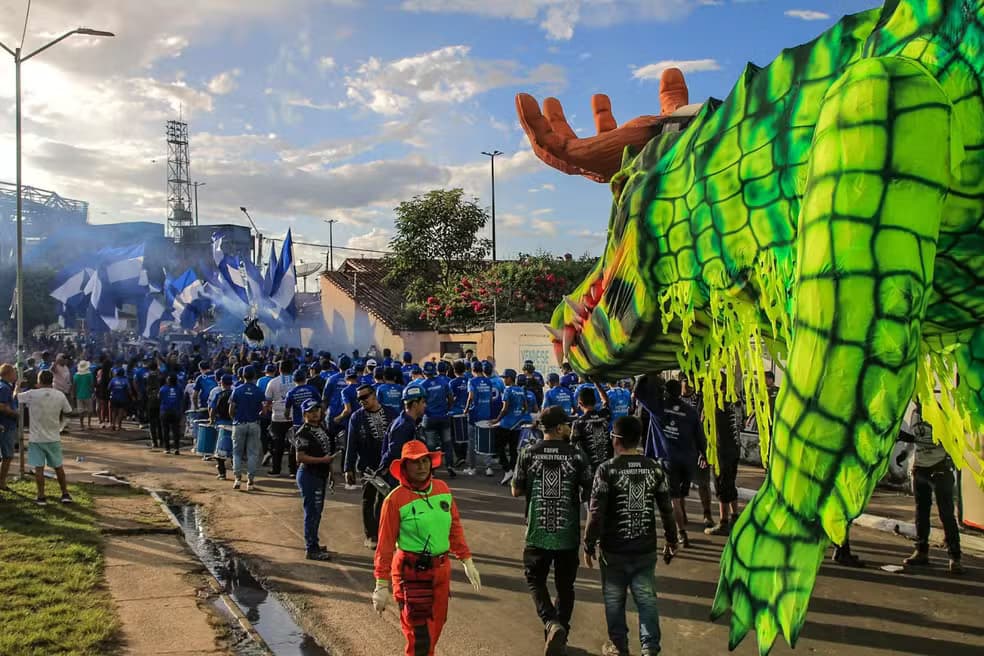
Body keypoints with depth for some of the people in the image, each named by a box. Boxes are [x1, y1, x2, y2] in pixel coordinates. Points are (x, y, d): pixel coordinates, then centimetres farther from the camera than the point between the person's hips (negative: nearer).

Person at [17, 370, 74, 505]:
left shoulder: (32, 395, -13)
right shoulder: (60, 396, -6)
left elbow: (15, 397, 3)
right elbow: (66, 412, 5)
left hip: (36, 438, -2)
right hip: (54, 438, 2)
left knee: (39, 468, 3)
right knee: (58, 467, 13)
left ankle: (41, 497, 5)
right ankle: (65, 494, 16)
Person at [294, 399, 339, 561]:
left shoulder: (320, 429, 13)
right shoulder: (303, 432, -15)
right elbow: (300, 457, -22)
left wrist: (330, 466, 15)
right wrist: (323, 460, -23)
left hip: (320, 474, 9)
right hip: (309, 474, -9)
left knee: (317, 511, 17)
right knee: (312, 512, -6)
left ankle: (312, 544, 28)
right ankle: (311, 549, 0)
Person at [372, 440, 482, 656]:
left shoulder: (442, 488, 2)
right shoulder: (395, 499, -13)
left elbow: (455, 527, 11)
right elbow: (385, 543, -10)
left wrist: (467, 561, 11)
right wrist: (382, 584, -10)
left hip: (441, 569, 5)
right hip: (411, 572, -5)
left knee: (435, 626, 17)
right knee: (419, 634, -4)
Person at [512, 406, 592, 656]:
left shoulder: (529, 454, -5)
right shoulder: (575, 455, -7)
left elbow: (516, 491, 1)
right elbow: (588, 493, -3)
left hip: (538, 532, 0)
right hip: (568, 533, 0)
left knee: (535, 579, 16)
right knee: (565, 585, 16)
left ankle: (552, 623, -6)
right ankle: (559, 634, 22)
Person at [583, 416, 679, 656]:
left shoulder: (607, 469, -13)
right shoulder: (654, 468, -2)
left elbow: (596, 513, -13)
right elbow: (666, 510, 3)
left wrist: (589, 546, -3)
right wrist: (671, 541, 15)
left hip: (614, 550, -2)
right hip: (646, 549, 3)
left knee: (614, 600, 13)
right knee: (647, 599, 9)